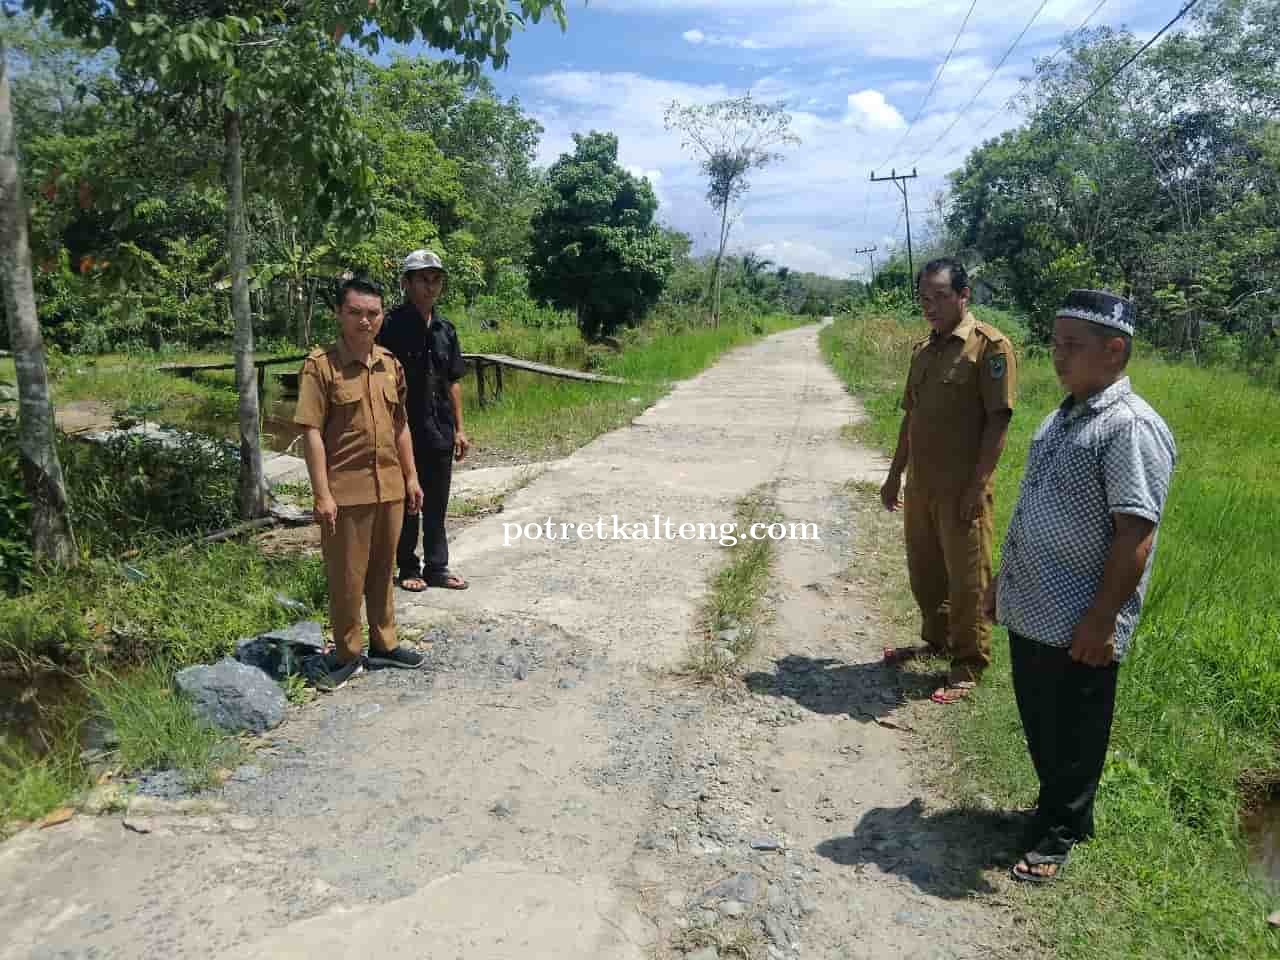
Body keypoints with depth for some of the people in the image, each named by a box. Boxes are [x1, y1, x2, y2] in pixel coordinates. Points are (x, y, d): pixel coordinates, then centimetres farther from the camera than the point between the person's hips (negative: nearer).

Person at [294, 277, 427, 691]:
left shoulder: (391, 365, 8)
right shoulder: (320, 365, -9)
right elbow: (312, 432, -12)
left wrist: (411, 477, 12)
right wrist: (322, 494, -16)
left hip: (390, 487, 5)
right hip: (346, 492, -5)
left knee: (382, 570, 16)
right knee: (347, 577, 6)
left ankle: (383, 645, 30)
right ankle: (347, 654, 21)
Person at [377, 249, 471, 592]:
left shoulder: (445, 329, 9)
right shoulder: (392, 327, -10)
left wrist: (459, 429, 11)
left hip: (439, 432, 6)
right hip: (405, 432, -5)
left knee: (437, 504, 12)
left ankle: (437, 567, 23)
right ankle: (408, 568, 21)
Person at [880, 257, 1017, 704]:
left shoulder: (990, 345, -11)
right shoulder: (923, 349, 12)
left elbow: (998, 420, -14)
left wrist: (977, 485, -18)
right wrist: (895, 476, 16)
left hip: (962, 489, -7)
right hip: (920, 484, 7)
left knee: (966, 578, 4)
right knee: (923, 570, 18)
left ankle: (968, 666, 18)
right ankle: (937, 641, 38)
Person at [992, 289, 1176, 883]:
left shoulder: (1131, 428, -18)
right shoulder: (1062, 417, 11)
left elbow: (1135, 533, -22)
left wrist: (1102, 620, -22)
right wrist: (1003, 581, 20)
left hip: (1077, 625, -8)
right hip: (1030, 611, 8)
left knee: (1071, 738, 10)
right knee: (1039, 726, 21)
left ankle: (1059, 834, 28)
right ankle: (1059, 808, 42)